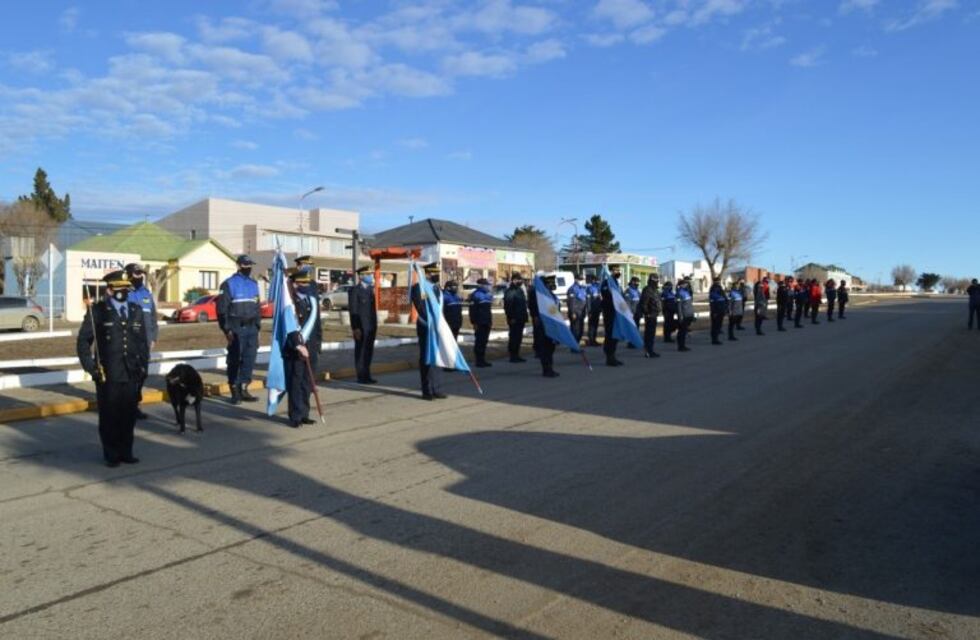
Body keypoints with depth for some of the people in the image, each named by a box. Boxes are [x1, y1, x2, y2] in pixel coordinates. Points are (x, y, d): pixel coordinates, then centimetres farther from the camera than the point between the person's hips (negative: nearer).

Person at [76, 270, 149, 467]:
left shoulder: (136, 310, 11)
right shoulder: (98, 311, -3)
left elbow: (143, 341, 15)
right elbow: (83, 341, -1)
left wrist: (143, 366, 9)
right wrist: (91, 367, -7)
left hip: (132, 375, 3)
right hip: (107, 376, -3)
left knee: (129, 416, 7)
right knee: (109, 417, 6)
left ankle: (126, 452, 21)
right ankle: (111, 455, 18)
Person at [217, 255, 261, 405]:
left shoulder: (254, 284, 14)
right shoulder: (229, 284, -4)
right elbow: (222, 308, -8)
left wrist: (257, 327, 15)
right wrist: (227, 330, -13)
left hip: (251, 328, 5)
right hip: (236, 329, -5)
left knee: (249, 359, 4)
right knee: (234, 360, 0)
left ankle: (243, 389, 13)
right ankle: (235, 391, 8)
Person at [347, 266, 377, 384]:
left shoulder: (371, 288, 14)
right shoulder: (354, 290, -7)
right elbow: (353, 310, -11)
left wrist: (375, 326, 14)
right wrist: (355, 328, -16)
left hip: (371, 326, 7)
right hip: (361, 327, -7)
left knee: (369, 352, 10)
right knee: (360, 351, -1)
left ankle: (366, 375, 18)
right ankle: (361, 377, 5)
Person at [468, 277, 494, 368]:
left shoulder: (488, 294, 16)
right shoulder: (475, 295, -9)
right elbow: (473, 310, -13)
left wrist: (490, 320, 16)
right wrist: (474, 322, -17)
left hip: (487, 322, 8)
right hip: (479, 323, -7)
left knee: (484, 341, 9)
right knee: (479, 341, -3)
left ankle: (483, 360, 14)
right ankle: (479, 360, 1)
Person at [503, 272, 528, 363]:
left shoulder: (519, 290, 15)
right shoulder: (510, 291, -13)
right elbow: (508, 305, -19)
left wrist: (525, 316, 15)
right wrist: (511, 317, -21)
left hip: (520, 319, 9)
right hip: (514, 319, -9)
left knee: (518, 337, 12)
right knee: (513, 337, -4)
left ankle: (516, 355, 20)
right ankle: (513, 356, 2)